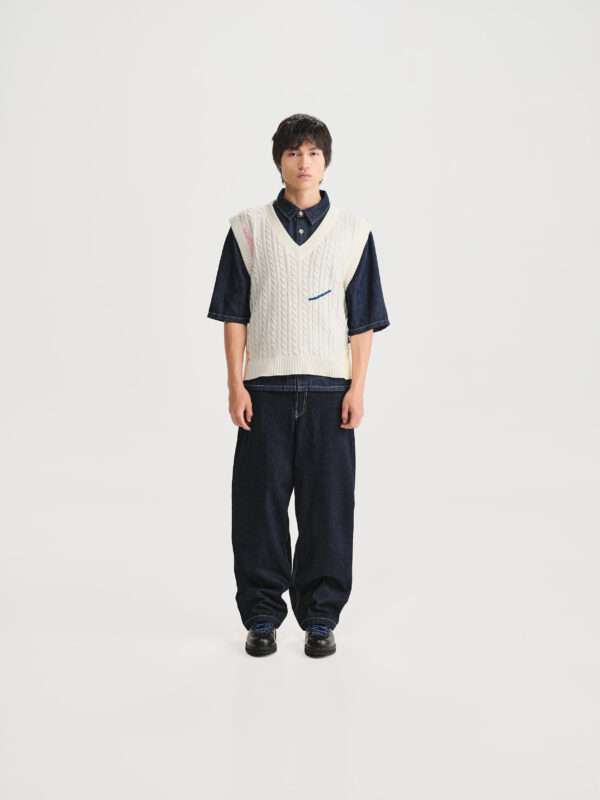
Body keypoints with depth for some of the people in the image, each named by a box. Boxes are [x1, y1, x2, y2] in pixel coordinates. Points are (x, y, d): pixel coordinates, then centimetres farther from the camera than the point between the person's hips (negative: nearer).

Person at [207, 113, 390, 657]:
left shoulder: (353, 231, 7)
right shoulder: (248, 229, 6)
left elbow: (363, 320, 6)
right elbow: (234, 312, 5)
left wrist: (357, 388, -2)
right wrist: (236, 384, -2)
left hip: (329, 388, 0)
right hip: (266, 388, 0)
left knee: (327, 504, 3)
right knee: (260, 502, 4)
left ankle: (320, 617, 18)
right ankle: (262, 616, 18)